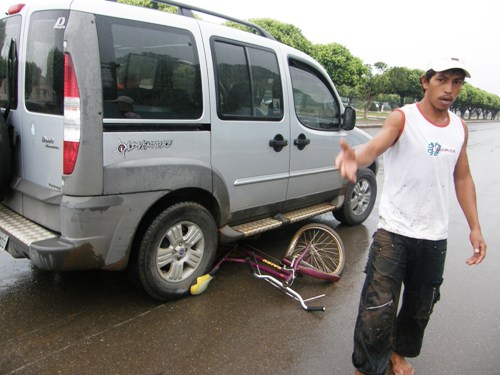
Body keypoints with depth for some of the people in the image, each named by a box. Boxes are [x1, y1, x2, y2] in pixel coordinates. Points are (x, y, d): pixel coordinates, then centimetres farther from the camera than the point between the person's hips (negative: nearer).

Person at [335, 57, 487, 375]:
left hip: (435, 238, 6)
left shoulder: (460, 128, 8)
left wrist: (475, 226, 10)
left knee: (420, 307, 19)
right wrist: (355, 157, -53)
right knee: (378, 310, -8)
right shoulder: (402, 118, -9)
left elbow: (462, 178, 15)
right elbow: (375, 146, -29)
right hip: (394, 232, -5)